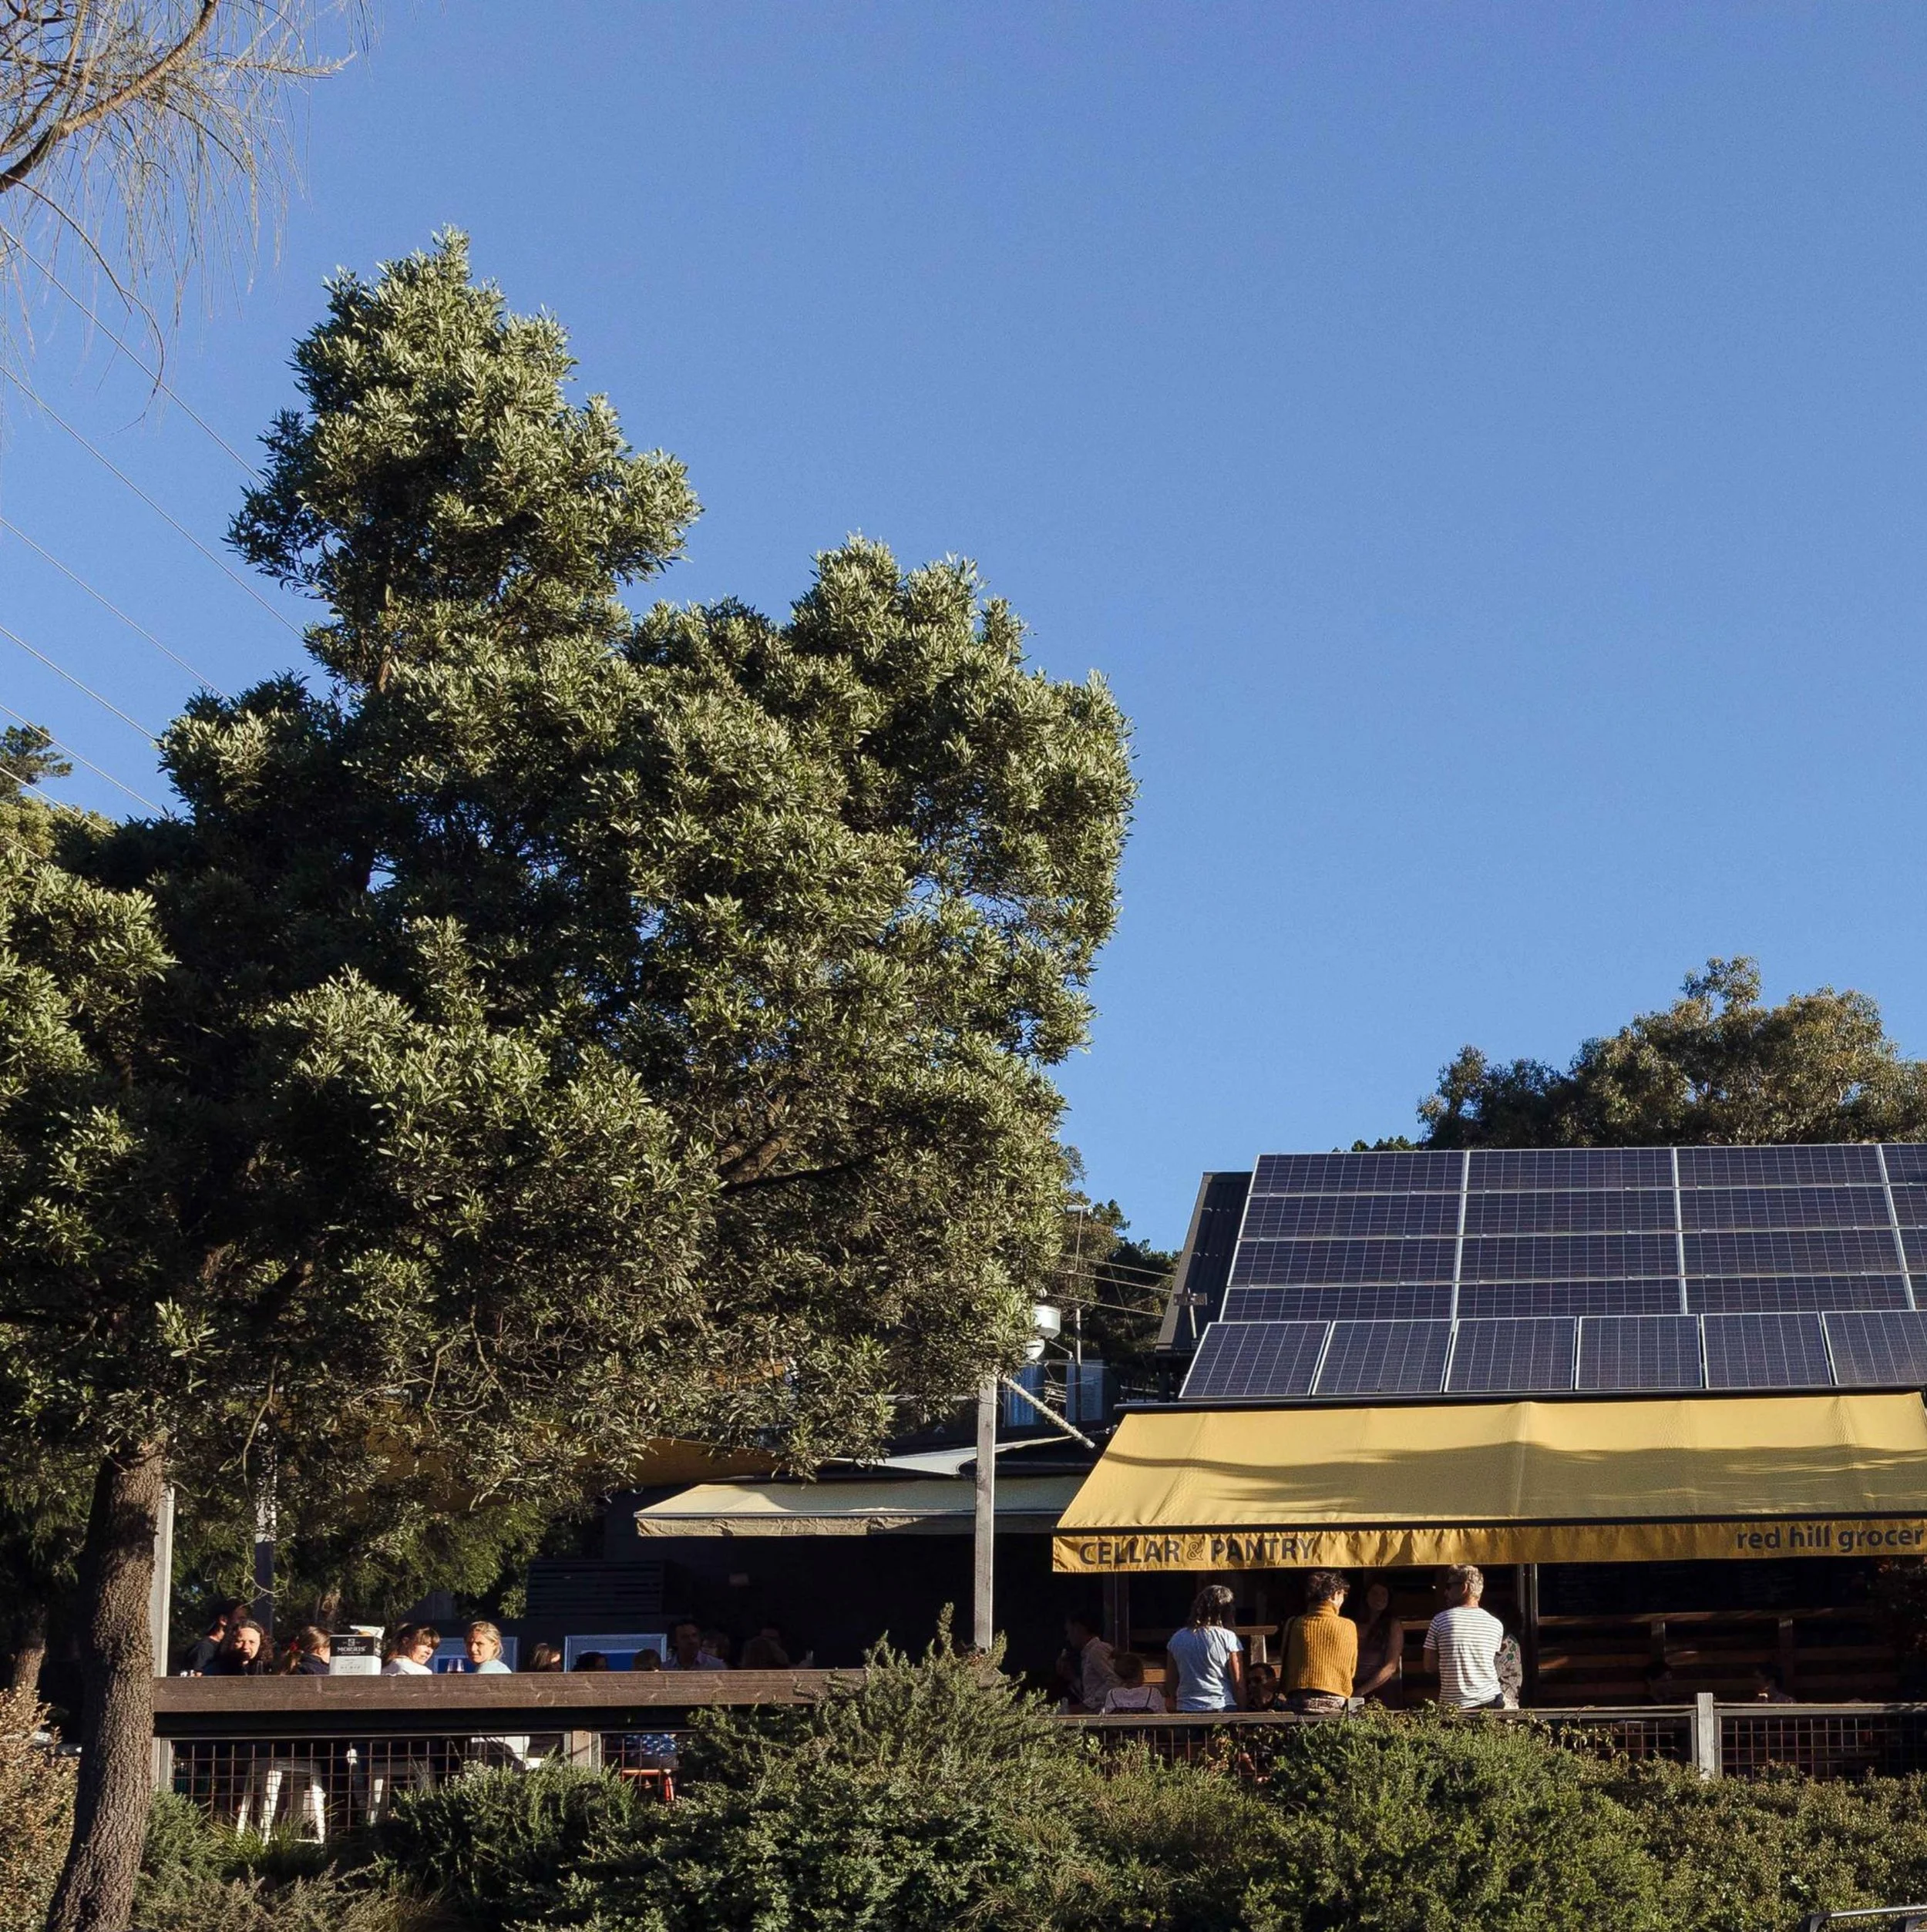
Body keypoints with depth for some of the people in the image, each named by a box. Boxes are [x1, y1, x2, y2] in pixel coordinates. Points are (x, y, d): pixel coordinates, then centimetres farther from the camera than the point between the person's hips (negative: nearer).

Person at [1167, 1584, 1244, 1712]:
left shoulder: (1177, 1638, 6)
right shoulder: (1228, 1638, -6)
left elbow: (1172, 1681, 10)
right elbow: (1238, 1683, -5)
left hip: (1186, 1710, 3)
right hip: (1222, 1707, -3)